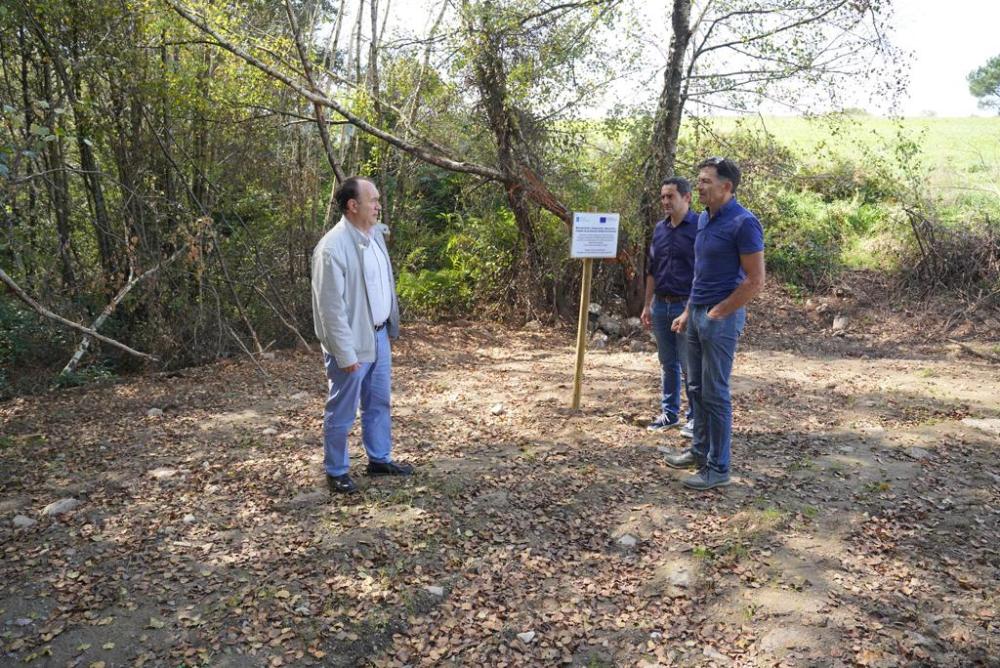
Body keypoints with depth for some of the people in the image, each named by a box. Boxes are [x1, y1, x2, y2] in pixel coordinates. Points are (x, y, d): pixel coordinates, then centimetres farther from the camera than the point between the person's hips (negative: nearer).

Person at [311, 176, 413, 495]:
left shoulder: (376, 234, 4)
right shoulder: (333, 247, -22)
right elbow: (331, 307, -21)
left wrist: (391, 325, 12)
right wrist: (345, 353, -20)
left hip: (379, 336, 8)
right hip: (352, 343, -8)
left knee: (379, 403, 20)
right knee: (342, 412, 8)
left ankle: (379, 459, 36)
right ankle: (336, 472, 24)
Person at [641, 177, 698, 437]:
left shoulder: (700, 227, -8)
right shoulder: (659, 229, 11)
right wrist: (647, 305, 14)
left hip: (687, 306, -6)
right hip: (661, 306, 6)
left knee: (689, 366, 0)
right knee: (667, 364, 13)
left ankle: (695, 417, 13)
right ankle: (669, 413, 24)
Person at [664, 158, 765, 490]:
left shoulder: (743, 223, -15)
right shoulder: (704, 218, 11)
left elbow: (755, 281, -17)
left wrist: (716, 313, -14)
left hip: (721, 317, -9)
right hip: (697, 314, 9)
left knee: (715, 393, -2)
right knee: (696, 387, 16)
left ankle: (718, 467, 8)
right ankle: (700, 449, 30)